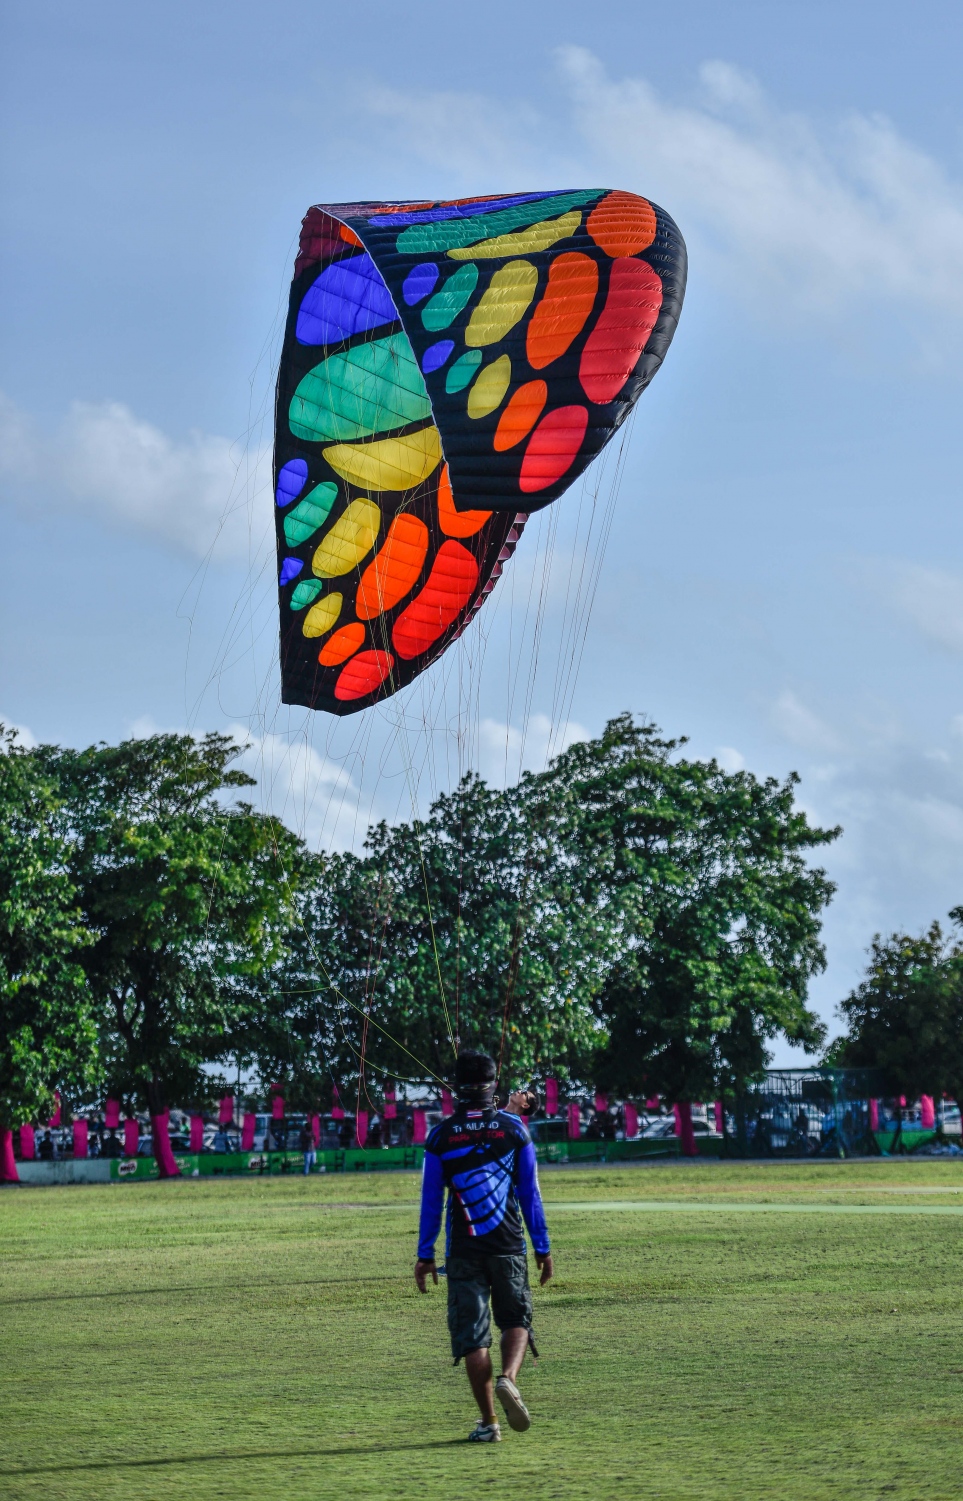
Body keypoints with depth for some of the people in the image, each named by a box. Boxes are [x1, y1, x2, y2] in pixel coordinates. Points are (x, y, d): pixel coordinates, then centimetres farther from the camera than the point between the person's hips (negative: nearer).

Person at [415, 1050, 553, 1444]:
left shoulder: (441, 1136, -1)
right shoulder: (514, 1129, 0)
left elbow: (431, 1201, 0)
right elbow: (530, 1194, 3)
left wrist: (425, 1255, 6)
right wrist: (542, 1248, 9)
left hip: (463, 1250, 0)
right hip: (508, 1247, 0)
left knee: (472, 1334, 4)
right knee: (516, 1319, 13)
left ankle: (488, 1422, 3)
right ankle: (508, 1379, -17)